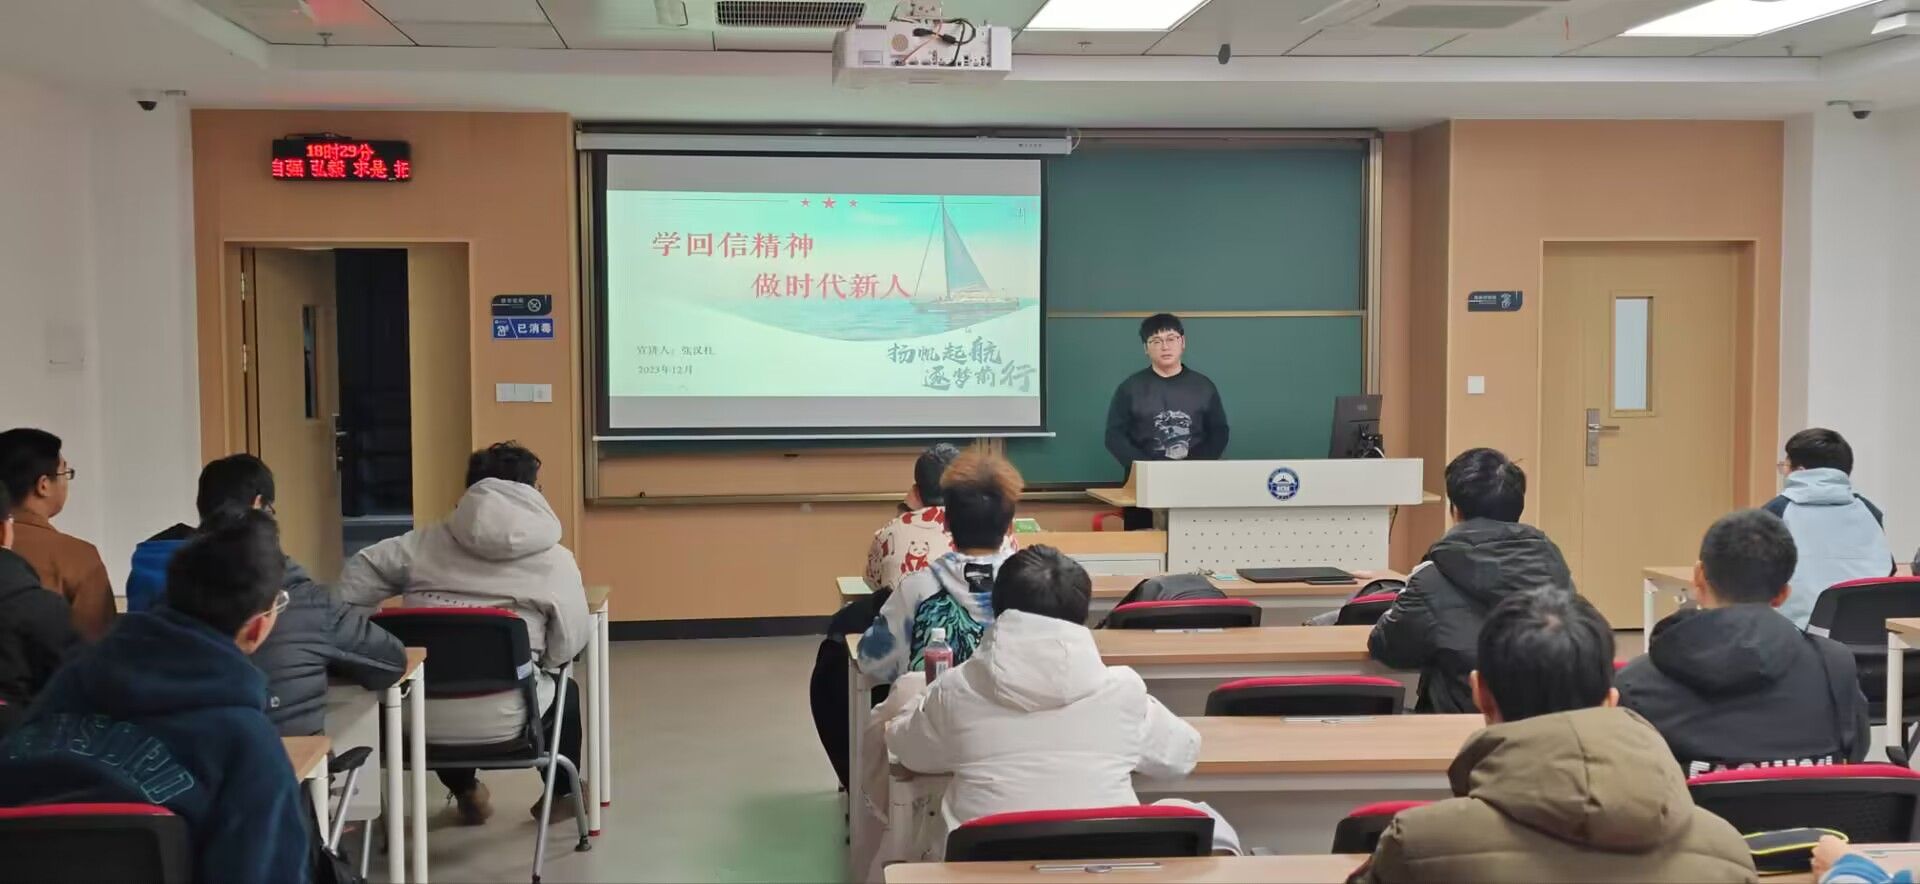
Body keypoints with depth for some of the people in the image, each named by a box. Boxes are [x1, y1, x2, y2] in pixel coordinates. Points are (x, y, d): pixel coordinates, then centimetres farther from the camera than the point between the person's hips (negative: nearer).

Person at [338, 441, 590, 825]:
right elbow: (570, 645, -3)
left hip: (422, 719, 3)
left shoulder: (423, 543, 2)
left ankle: (465, 794, 55)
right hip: (503, 721, -3)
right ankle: (560, 797, 48)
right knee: (566, 692, 32)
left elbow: (351, 587, 4)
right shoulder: (555, 560, -6)